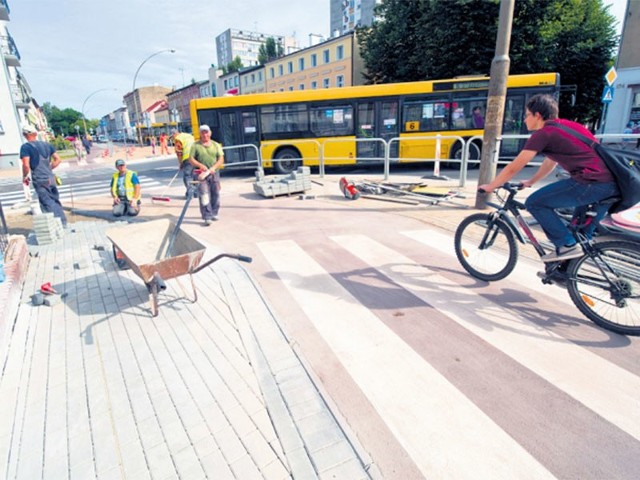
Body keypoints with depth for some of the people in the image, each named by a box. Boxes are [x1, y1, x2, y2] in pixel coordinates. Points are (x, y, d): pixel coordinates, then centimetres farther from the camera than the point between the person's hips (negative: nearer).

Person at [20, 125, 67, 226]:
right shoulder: (46, 144, 8)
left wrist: (24, 177, 1)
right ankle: (63, 223, 17)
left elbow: (26, 165, -16)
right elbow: (58, 159, 10)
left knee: (47, 203, -3)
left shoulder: (25, 147, -8)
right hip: (50, 178, 6)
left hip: (39, 180, -6)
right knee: (55, 201, 14)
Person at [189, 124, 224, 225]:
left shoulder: (216, 145, 8)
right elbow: (191, 159, 1)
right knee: (204, 195, -10)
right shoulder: (195, 145, 4)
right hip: (202, 173, -2)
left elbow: (221, 159, 2)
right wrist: (200, 165, -17)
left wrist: (213, 168, -14)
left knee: (215, 194, 9)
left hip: (214, 173, 3)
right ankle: (207, 217, -10)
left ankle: (214, 213, 26)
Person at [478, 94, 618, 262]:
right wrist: (530, 182, 47)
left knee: (534, 203, -1)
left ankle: (567, 246, 1)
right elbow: (550, 162, 36)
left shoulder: (543, 133, -3)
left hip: (591, 183, -9)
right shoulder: (565, 126, 23)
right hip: (612, 185, 9)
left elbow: (513, 168, 0)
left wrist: (490, 186, 13)